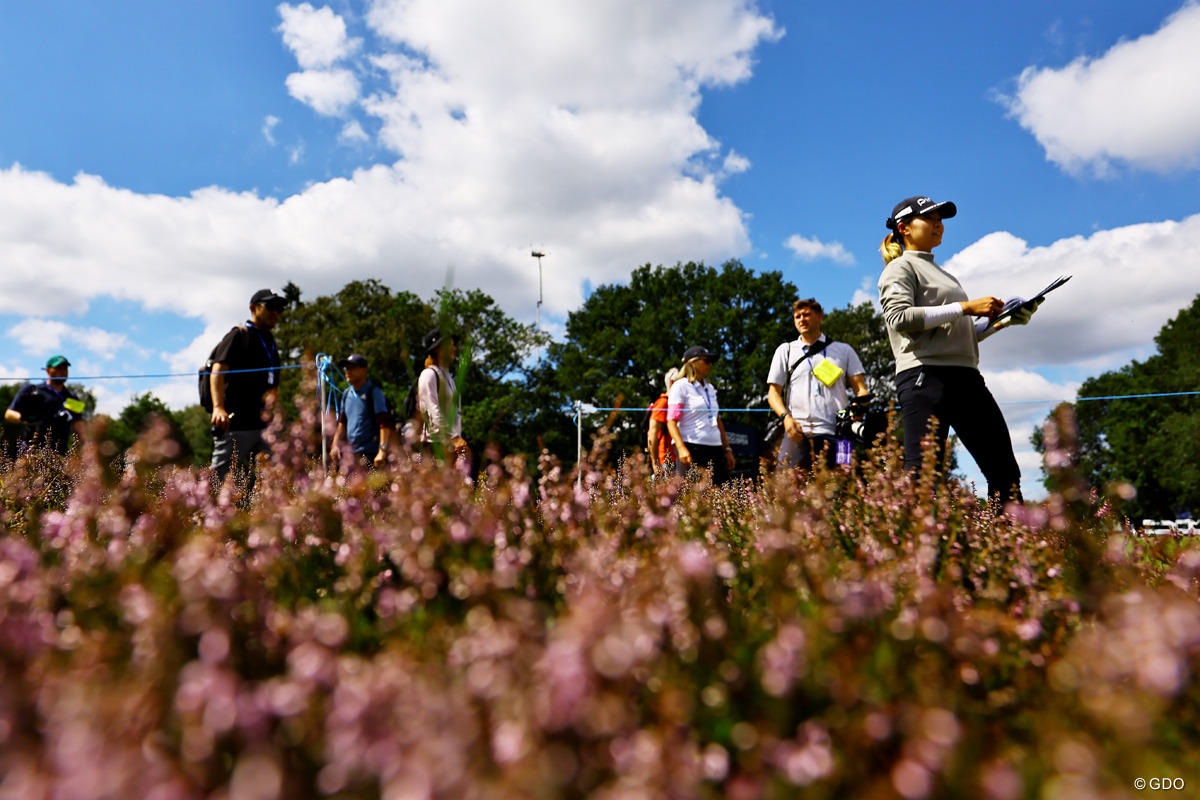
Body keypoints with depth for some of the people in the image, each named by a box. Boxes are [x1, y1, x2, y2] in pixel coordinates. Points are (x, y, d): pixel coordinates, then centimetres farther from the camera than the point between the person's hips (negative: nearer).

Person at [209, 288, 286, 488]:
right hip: (235, 423, -7)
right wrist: (218, 407, -25)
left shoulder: (271, 343, 21)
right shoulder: (239, 335, -1)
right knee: (220, 480, -7)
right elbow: (217, 370, -11)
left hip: (261, 424, 8)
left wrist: (272, 393, -2)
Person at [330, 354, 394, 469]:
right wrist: (336, 444, 12)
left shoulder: (374, 392, -7)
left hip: (371, 454, -7)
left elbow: (385, 423, -15)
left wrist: (382, 450, -26)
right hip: (352, 453, 7)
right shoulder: (347, 394, 16)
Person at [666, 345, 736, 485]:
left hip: (715, 449, 7)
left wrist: (727, 449, 20)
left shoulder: (710, 388, 20)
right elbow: (671, 421, -8)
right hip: (691, 449, -7)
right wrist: (681, 448, -21)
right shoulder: (681, 386, 0)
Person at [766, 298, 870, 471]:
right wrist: (786, 417, -7)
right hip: (798, 433, 0)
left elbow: (860, 389, 13)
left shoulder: (844, 350, 21)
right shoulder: (785, 350, 20)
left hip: (835, 433, 1)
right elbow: (773, 393, 13)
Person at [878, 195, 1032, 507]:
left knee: (1005, 471, 4)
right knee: (923, 473, -14)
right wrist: (965, 307, -12)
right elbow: (899, 317, -13)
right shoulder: (901, 267, 6)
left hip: (967, 376, 9)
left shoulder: (942, 274, 31)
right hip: (926, 376, -8)